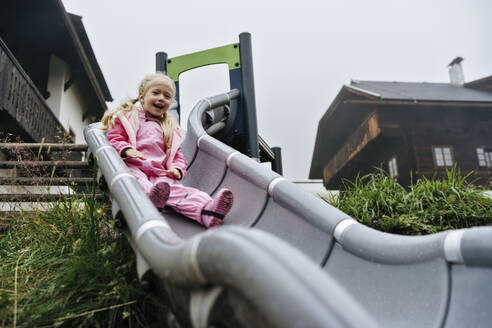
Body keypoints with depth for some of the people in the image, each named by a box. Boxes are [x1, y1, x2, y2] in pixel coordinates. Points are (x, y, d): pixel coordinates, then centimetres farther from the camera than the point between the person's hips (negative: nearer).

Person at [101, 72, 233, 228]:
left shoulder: (171, 128, 32)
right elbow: (114, 139, 12)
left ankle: (207, 210, -58)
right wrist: (127, 150, -12)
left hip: (159, 174, 1)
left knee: (177, 190, -31)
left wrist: (177, 169, 3)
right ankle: (150, 195, -69)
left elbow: (177, 155, 28)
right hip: (133, 167, 0)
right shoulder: (128, 117, 22)